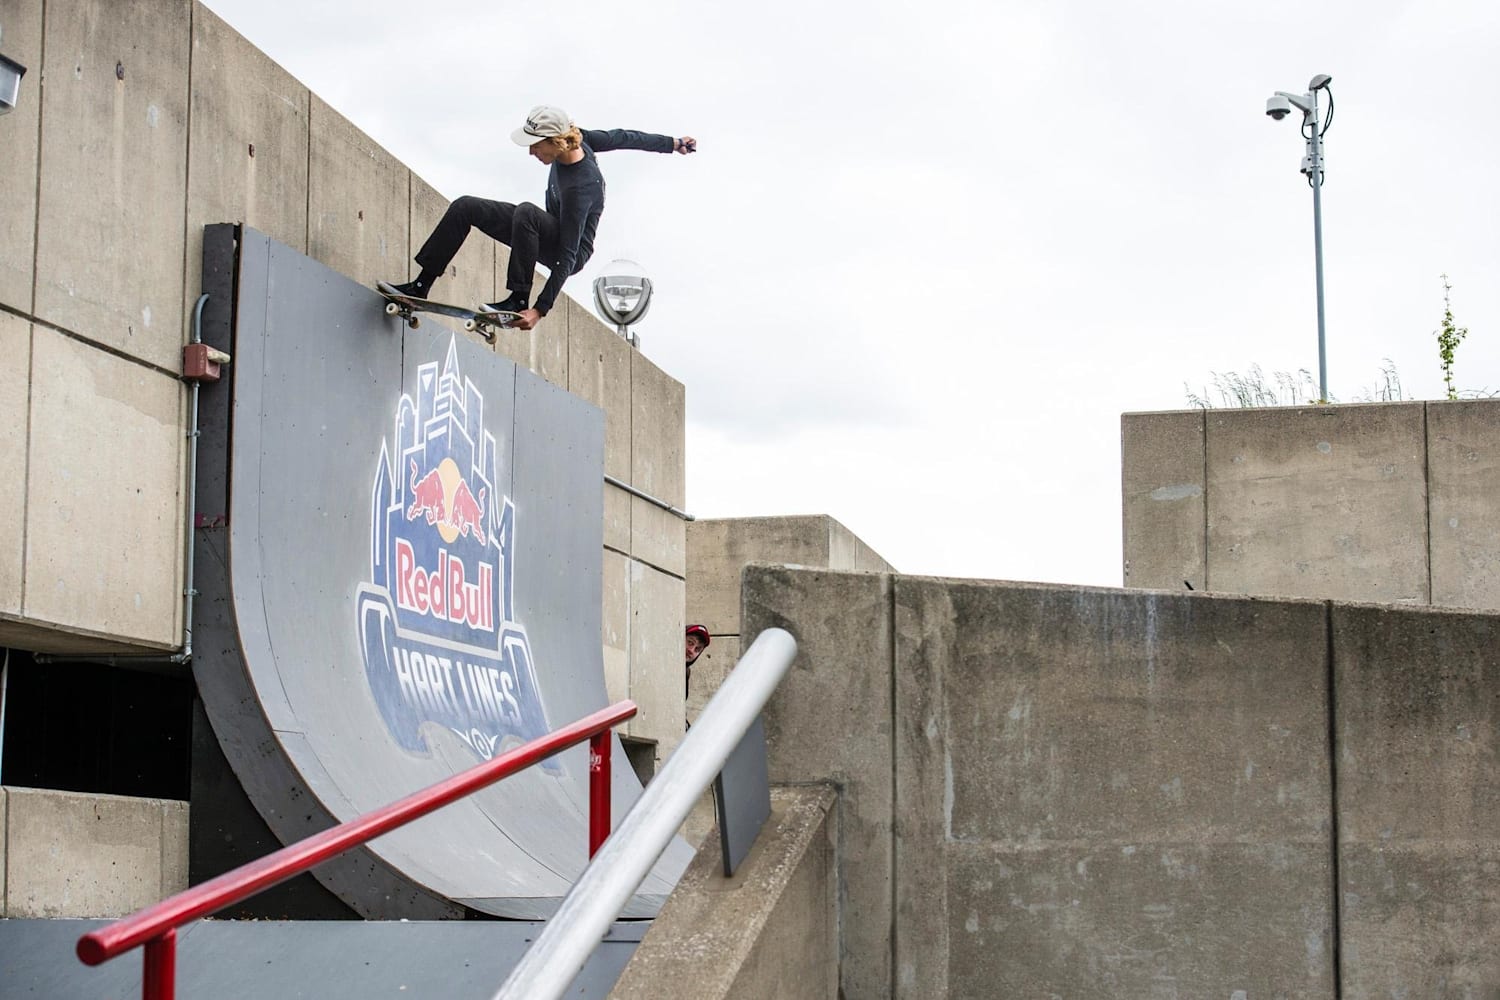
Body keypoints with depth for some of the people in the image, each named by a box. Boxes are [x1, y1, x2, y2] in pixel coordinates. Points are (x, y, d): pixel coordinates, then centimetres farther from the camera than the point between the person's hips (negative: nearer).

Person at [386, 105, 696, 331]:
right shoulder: (579, 139, -14)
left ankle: (519, 300, -32)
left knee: (526, 211, -41)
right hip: (551, 230, 9)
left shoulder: (580, 188, -35)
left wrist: (540, 310, -36)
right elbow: (622, 137, 2)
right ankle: (422, 285, -2)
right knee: (465, 207, -1)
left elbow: (567, 257, -35)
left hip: (572, 251, -9)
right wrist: (672, 143, 19)